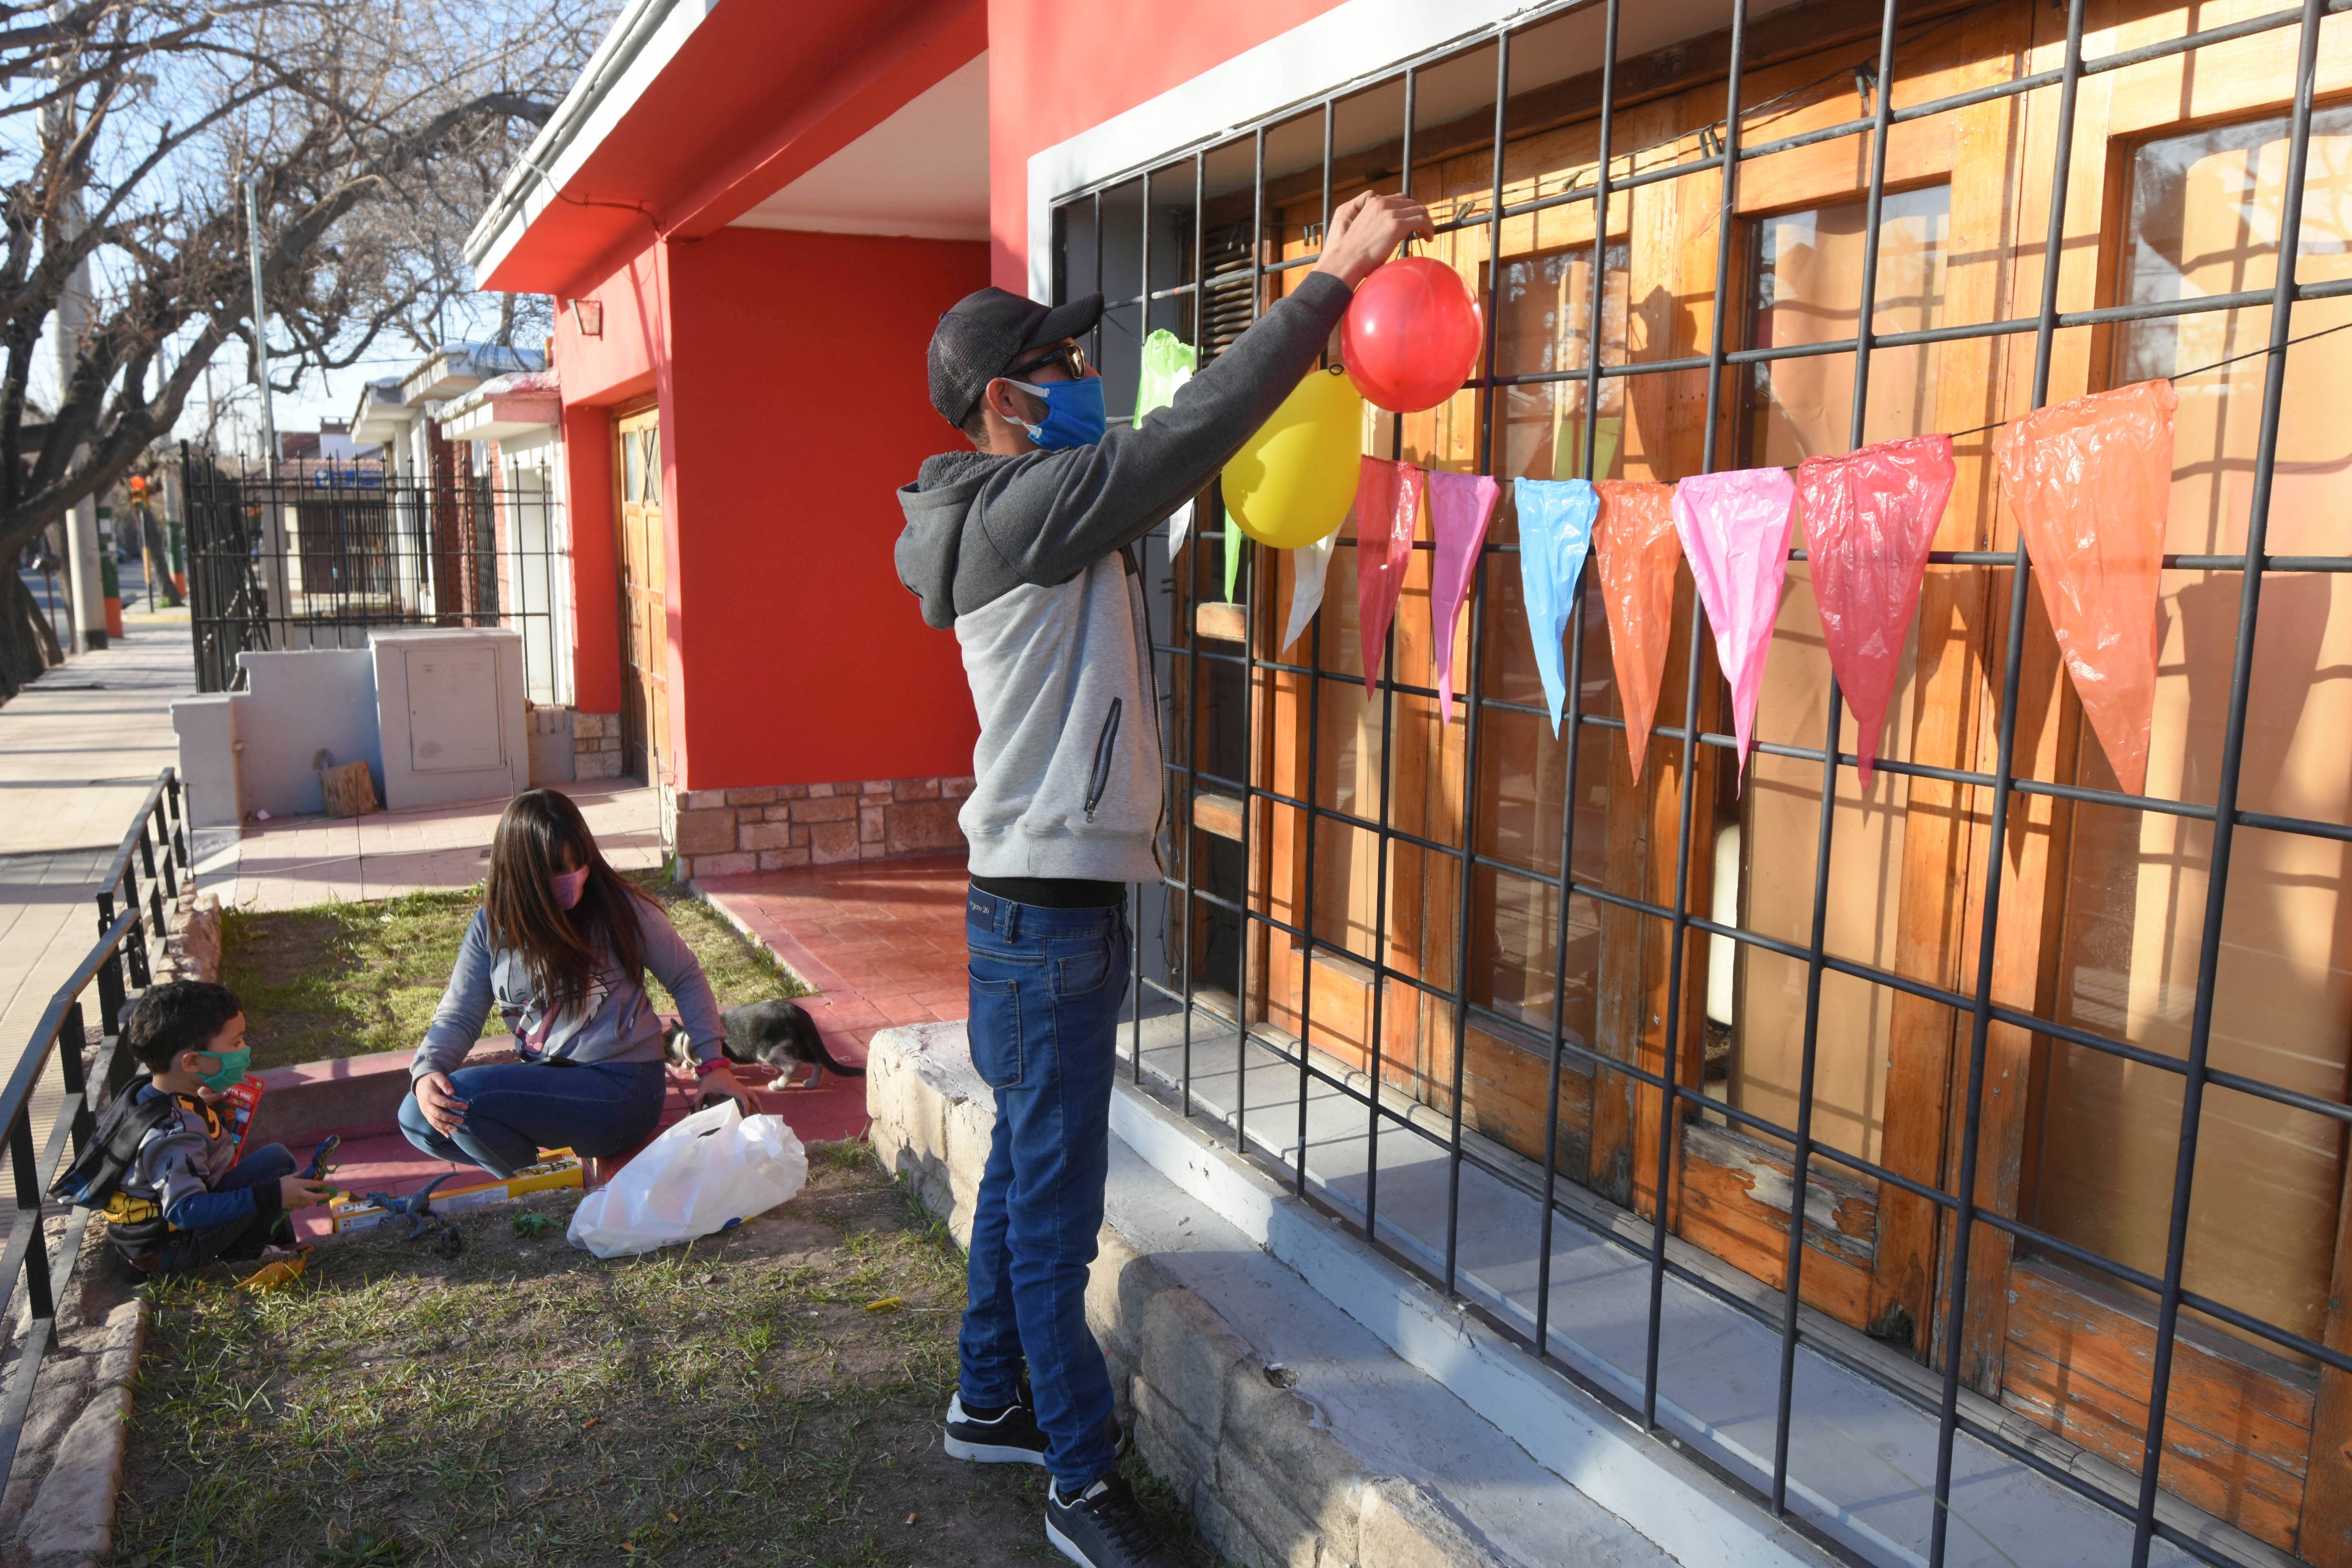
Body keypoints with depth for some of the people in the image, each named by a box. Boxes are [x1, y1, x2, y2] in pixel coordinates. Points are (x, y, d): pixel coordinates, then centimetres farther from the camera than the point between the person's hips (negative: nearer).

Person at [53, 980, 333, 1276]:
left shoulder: (144, 1094, 0)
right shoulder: (178, 1133, -30)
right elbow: (185, 1211, -34)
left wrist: (198, 1105, 12)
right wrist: (271, 1196, -38)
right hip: (164, 1256, -10)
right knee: (275, 1160, -17)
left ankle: (278, 1241, 14)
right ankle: (240, 1257, -3)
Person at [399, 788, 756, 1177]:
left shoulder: (621, 908, -8)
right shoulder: (491, 927, 3)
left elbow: (686, 978, 3)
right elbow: (459, 1016, 3)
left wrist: (713, 1062, -2)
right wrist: (426, 1072, -19)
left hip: (620, 1087, -6)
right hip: (544, 1081, 6)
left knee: (464, 1098, -23)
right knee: (417, 1117, -9)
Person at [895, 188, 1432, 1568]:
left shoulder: (1033, 515, 13)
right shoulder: (1022, 511, -16)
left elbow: (1179, 462, 17)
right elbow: (1191, 431, -22)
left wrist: (1328, 303, 11)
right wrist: (1337, 276, -16)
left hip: (1055, 900, 10)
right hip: (1048, 909, -10)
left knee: (1029, 1168, 20)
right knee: (1058, 1204, 1)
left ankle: (992, 1400, 36)